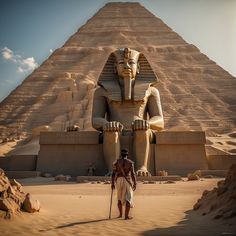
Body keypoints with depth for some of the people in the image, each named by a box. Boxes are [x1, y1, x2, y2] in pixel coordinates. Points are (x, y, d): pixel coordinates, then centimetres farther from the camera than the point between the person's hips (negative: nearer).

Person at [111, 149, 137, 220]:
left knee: (120, 198, 19)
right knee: (128, 198, 1)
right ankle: (126, 216, -4)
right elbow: (133, 174, -9)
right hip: (127, 181, -3)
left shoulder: (116, 162, 2)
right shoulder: (130, 162, -5)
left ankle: (120, 214, 26)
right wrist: (135, 183, -3)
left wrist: (112, 184, 1)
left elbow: (113, 173, -3)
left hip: (119, 180, 3)